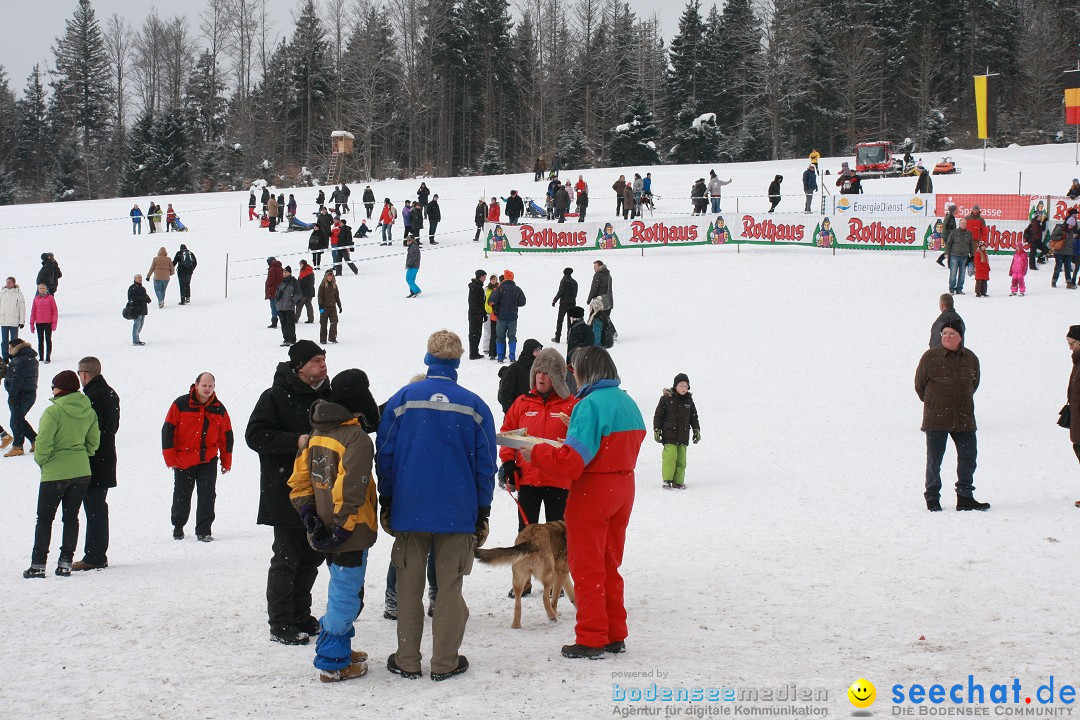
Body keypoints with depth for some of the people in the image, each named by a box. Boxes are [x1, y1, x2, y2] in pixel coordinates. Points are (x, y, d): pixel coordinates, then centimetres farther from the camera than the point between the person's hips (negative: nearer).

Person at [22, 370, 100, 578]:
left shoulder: (53, 411, -16)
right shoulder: (88, 411, 3)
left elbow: (43, 443, -18)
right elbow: (93, 440, 8)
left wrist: (41, 461, -1)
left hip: (55, 473, -5)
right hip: (81, 471, 5)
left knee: (44, 518, 4)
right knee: (71, 517, 12)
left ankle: (38, 565, 3)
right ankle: (66, 563, 12)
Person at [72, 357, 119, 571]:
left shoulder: (92, 397, -18)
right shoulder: (111, 394, 12)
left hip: (92, 463, -9)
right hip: (107, 461, 9)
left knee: (94, 509, -5)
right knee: (98, 509, 15)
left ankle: (94, 557, -2)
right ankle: (98, 555, 21)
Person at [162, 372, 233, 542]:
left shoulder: (219, 409, 2)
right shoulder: (180, 405, -8)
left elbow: (226, 436, 10)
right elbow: (168, 431, -6)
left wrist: (226, 462, 11)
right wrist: (170, 458, -8)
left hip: (208, 461, 1)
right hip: (183, 461, -1)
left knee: (207, 496, -4)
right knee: (181, 496, 11)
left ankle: (204, 530, 3)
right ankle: (178, 526, 32)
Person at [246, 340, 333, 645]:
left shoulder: (326, 396, 10)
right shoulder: (275, 397, -8)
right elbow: (255, 435, -15)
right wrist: (296, 441, -23)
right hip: (286, 493, -7)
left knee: (311, 556, 13)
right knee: (287, 557, -2)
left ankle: (301, 616, 26)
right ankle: (280, 624, 6)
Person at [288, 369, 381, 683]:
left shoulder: (318, 433, 8)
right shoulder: (357, 439, -18)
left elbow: (299, 480, 9)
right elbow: (350, 491, -25)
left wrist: (309, 514, 4)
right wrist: (342, 527, -19)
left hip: (325, 534, 9)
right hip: (351, 536, -9)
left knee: (342, 593, 22)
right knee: (346, 596, 0)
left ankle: (335, 648, 32)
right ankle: (333, 663, 4)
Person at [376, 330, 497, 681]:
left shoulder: (402, 400, -3)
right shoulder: (474, 406, -1)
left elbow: (385, 455, 1)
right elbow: (485, 465, 2)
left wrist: (385, 505, 10)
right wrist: (482, 515, 10)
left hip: (409, 509, 0)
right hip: (457, 512, 0)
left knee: (409, 587, 9)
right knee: (449, 587, 6)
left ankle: (407, 660, 14)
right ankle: (445, 662, 10)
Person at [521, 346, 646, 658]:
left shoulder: (590, 404, -20)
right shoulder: (628, 403, 7)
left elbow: (570, 462, -25)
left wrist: (536, 454, -10)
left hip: (592, 491, -8)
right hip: (623, 489, 8)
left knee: (587, 567, 3)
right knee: (609, 565, 18)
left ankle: (591, 640, 8)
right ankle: (615, 635, 23)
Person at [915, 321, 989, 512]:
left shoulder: (971, 358, 5)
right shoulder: (930, 357, -5)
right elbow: (919, 385, 6)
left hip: (964, 419, 3)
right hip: (936, 419, -3)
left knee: (968, 457, 4)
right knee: (934, 460, 1)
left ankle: (965, 497, 15)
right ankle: (932, 498, 12)